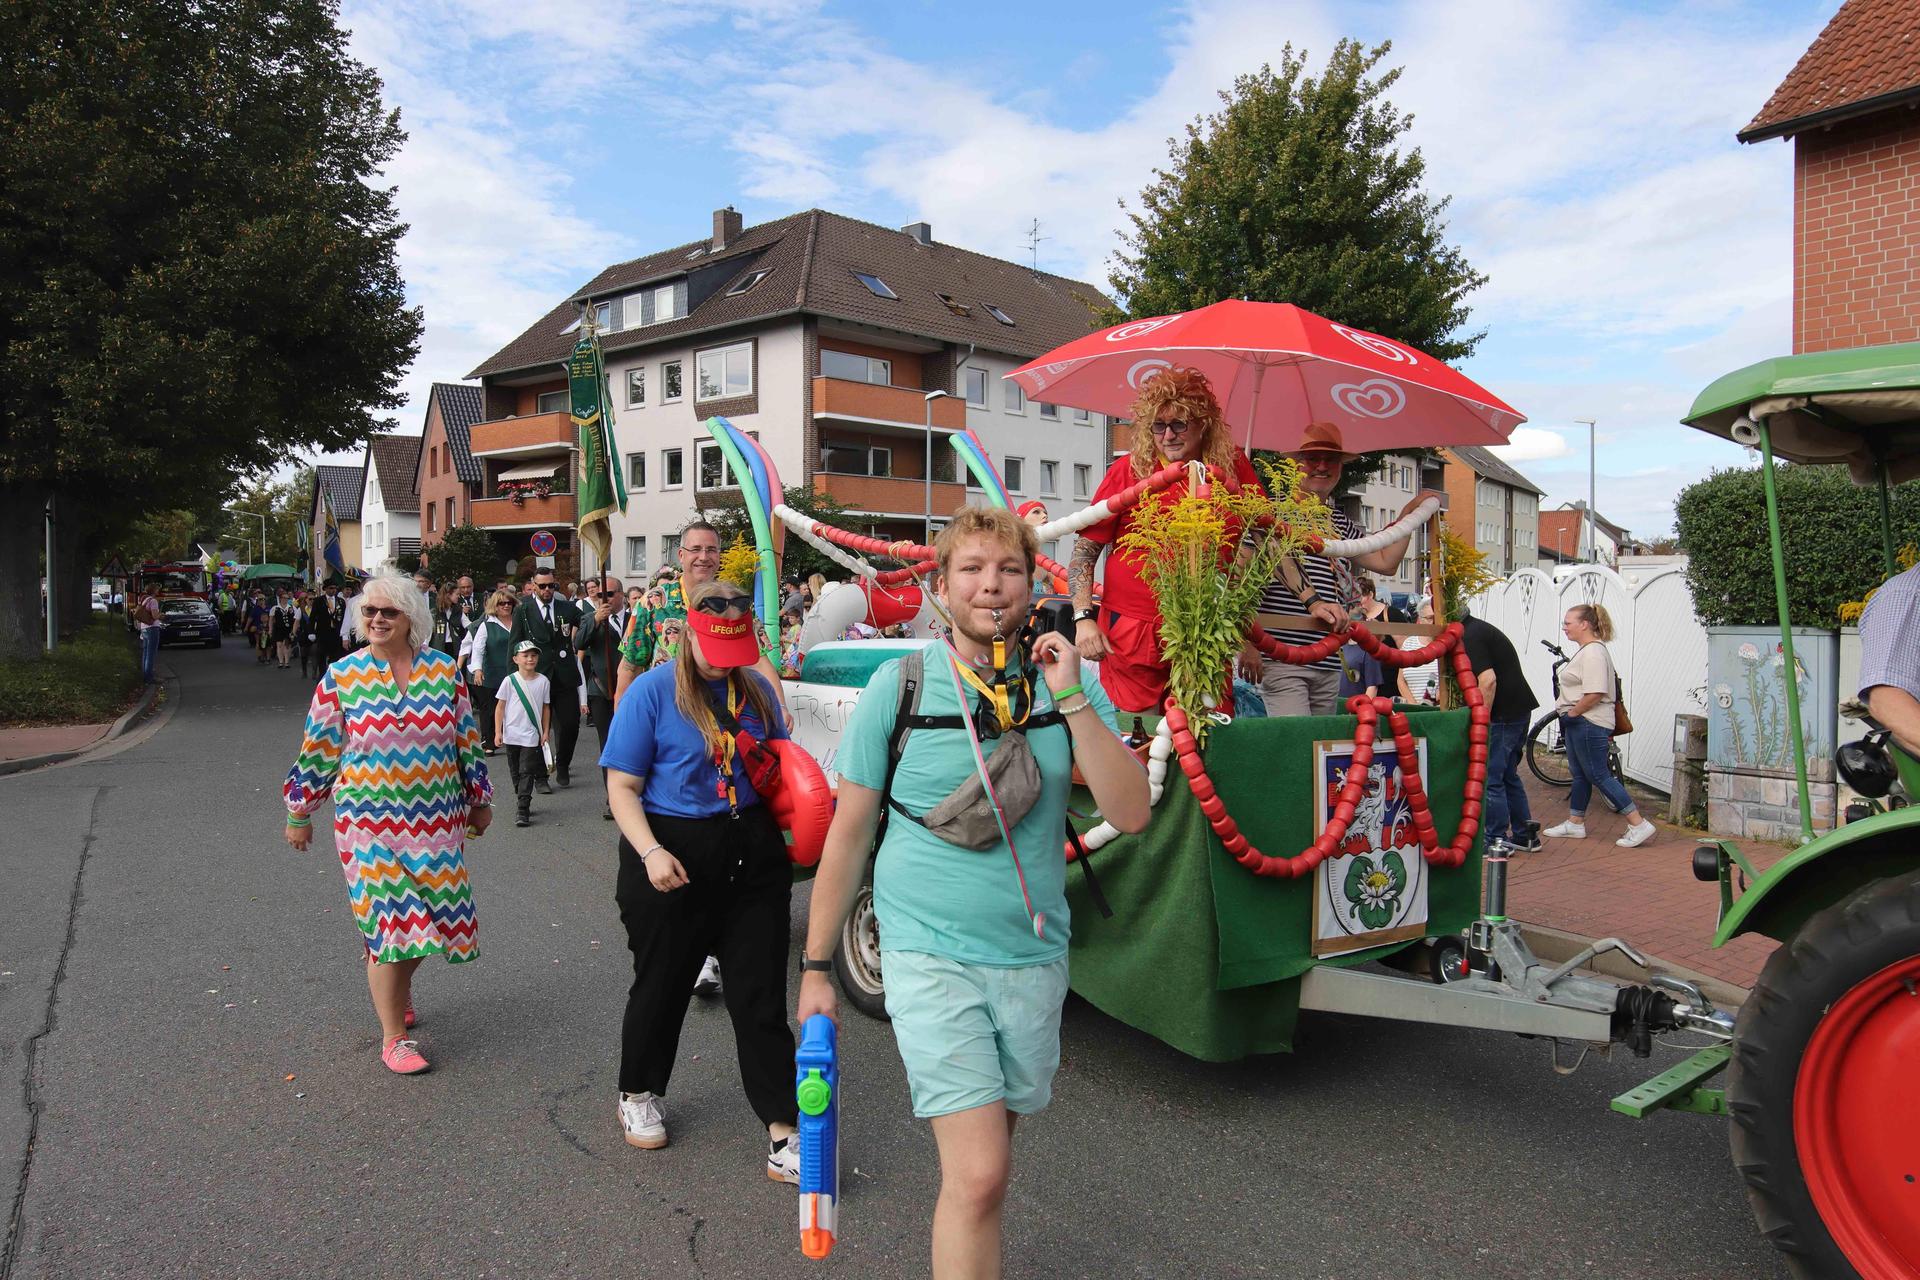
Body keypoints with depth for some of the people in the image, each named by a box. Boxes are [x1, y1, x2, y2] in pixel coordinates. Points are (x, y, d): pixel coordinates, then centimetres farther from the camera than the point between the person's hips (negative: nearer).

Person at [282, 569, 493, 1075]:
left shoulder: (443, 669, 1)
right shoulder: (342, 675, -3)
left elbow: (468, 740, 8)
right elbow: (317, 748, 3)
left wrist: (480, 800, 12)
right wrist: (300, 813, 7)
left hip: (436, 820, 2)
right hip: (370, 821, -2)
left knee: (426, 915, 11)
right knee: (385, 920, 0)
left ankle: (398, 986, 43)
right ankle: (395, 1037, 14)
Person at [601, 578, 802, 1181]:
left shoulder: (758, 690, 6)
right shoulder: (652, 691, -6)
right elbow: (622, 787, -7)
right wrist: (651, 851, -21)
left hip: (753, 855, 3)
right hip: (675, 856, -3)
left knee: (761, 994, 3)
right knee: (661, 983, 15)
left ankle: (783, 1132, 10)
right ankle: (640, 1095, 41)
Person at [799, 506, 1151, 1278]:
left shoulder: (1067, 687, 1)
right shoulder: (899, 687, -7)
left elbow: (1130, 814, -9)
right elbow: (848, 833, -1)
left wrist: (1070, 698, -17)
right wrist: (816, 966, 2)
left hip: (1034, 959, 3)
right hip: (933, 957, -3)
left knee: (987, 1162, 18)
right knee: (977, 1174, -11)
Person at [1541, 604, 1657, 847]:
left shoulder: (1594, 652, -19)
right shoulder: (1585, 650, 15)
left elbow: (1595, 694, -27)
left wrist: (1571, 713, -17)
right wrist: (1568, 716, 15)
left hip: (1589, 724, -11)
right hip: (1578, 723, 11)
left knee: (1598, 775, -6)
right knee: (1580, 774, 15)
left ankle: (1639, 825, -3)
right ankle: (1575, 824, 24)